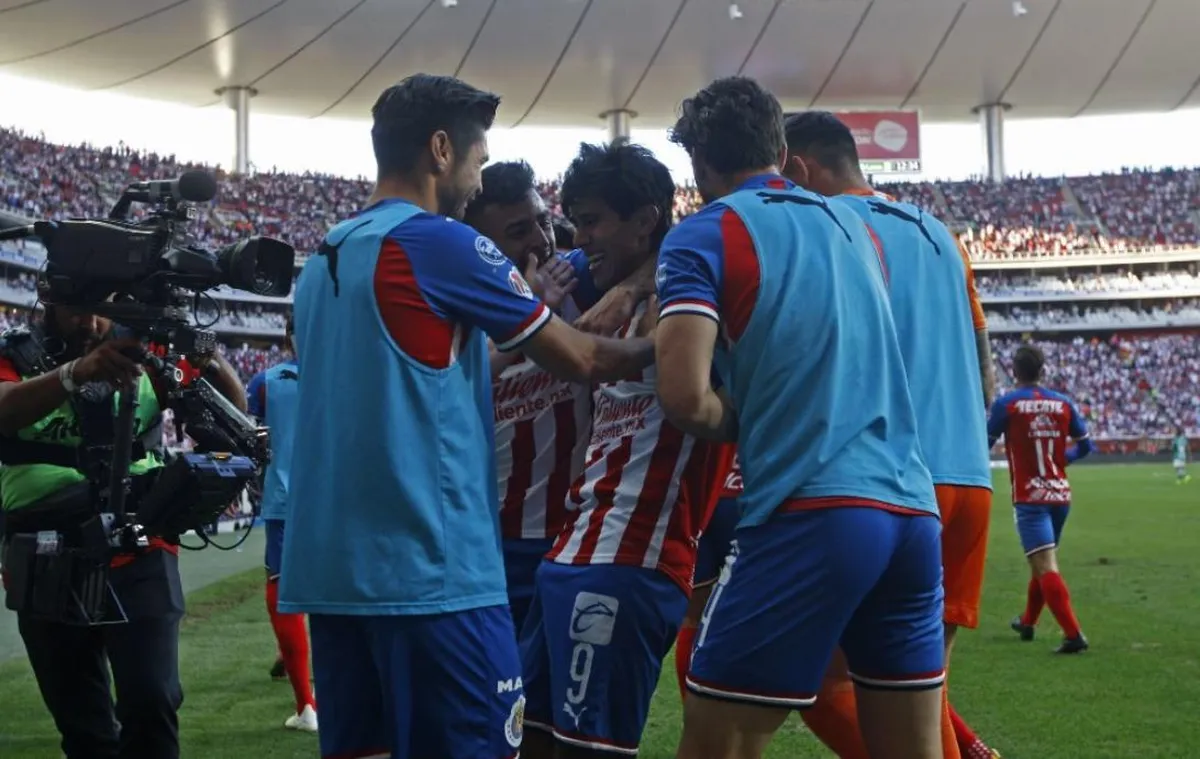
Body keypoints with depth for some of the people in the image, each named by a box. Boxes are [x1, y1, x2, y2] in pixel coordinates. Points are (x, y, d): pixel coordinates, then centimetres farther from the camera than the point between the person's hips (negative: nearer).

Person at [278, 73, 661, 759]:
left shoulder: (324, 259, 16)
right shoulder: (437, 241, -7)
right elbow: (578, 360, -2)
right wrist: (660, 348, 16)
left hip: (331, 568, 8)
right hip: (430, 567, -8)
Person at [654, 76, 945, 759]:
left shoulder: (706, 235, 0)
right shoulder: (852, 225, 20)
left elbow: (685, 397, -12)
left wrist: (738, 425, 6)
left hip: (811, 515, -7)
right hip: (914, 511, 7)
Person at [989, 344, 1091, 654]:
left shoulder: (1006, 403, -7)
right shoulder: (1063, 403, 4)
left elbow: (984, 444, 2)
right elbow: (1085, 446, 11)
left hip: (1030, 499, -5)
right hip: (1061, 495, 5)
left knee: (1045, 567, -10)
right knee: (1043, 562, 21)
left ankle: (1073, 635, -21)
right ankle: (1027, 623, 38)